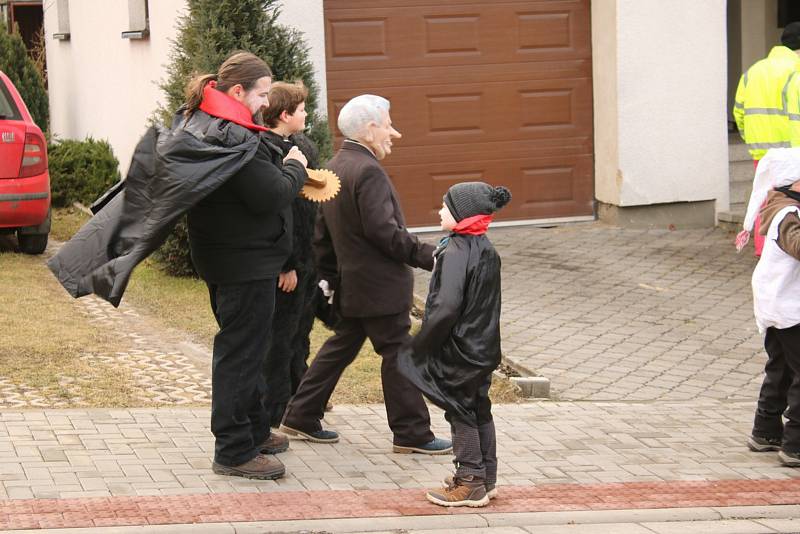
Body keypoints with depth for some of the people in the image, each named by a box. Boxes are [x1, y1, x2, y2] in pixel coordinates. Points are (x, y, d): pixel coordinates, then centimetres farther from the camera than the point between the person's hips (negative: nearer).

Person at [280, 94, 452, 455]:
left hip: (351, 285, 10)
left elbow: (322, 230, 16)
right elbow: (383, 230, -25)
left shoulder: (334, 167, 12)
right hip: (378, 286, -10)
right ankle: (411, 433, 3)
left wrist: (327, 275, 21)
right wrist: (427, 256, -21)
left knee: (342, 347, 17)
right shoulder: (368, 171, -20)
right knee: (397, 354, -2)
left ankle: (301, 417, 21)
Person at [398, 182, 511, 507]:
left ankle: (470, 484, 6)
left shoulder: (456, 252, -21)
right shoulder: (486, 248, 7)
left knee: (460, 414, 1)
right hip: (484, 347, 9)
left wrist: (421, 344, -16)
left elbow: (446, 307, -26)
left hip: (459, 351, -9)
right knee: (480, 409, 17)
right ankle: (486, 478, 26)